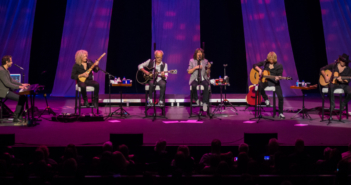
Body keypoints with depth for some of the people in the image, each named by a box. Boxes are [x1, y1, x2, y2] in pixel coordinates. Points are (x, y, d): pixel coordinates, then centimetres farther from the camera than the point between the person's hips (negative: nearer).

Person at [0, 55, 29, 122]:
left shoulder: (6, 70, 13)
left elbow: (11, 80, 19)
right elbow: (7, 83, -23)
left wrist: (22, 84, 10)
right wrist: (19, 87, -22)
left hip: (8, 90, 10)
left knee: (23, 97, 1)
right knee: (21, 98, -18)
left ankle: (19, 116, 4)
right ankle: (16, 118, -11)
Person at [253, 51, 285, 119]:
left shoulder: (279, 66, -4)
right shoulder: (265, 63, 2)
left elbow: (279, 75, -6)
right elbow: (255, 65, 8)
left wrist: (278, 78, -29)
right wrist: (259, 70, -10)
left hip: (274, 82, -1)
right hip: (265, 80, 1)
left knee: (280, 97, -16)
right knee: (260, 87, -35)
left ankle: (281, 113, 5)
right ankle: (266, 99, -4)